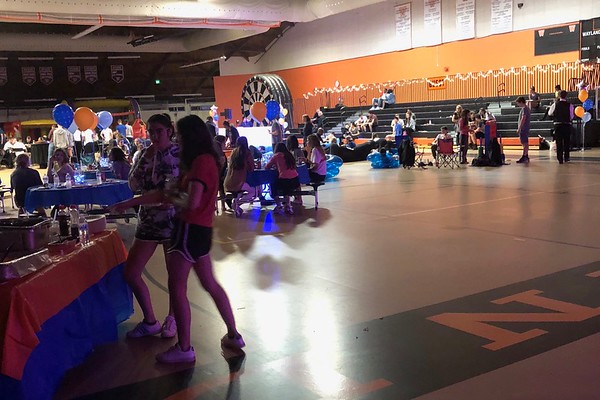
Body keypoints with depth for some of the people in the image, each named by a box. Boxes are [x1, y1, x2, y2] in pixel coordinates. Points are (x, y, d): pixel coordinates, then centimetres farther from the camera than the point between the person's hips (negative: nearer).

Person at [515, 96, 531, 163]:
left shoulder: (524, 109, -15)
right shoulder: (527, 108, 16)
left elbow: (523, 119, -20)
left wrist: (519, 129, -19)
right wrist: (519, 128, 20)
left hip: (523, 129, -10)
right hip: (526, 129, 10)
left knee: (524, 143, -8)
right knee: (525, 143, 12)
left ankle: (524, 157, -7)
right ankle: (526, 157, 17)